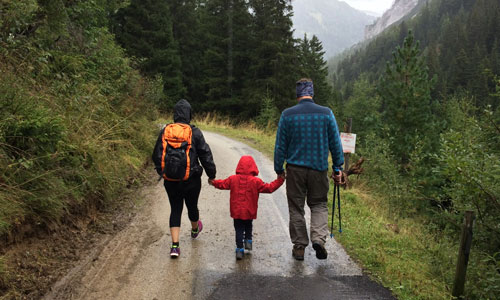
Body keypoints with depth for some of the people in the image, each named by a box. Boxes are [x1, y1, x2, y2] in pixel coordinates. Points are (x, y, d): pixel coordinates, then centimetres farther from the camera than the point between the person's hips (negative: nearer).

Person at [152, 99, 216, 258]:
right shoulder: (195, 132, -9)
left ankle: (175, 245, 0)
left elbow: (157, 155, 7)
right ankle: (195, 229, 48)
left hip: (170, 180, 2)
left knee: (175, 209, 9)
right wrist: (211, 175, 5)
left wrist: (161, 172, 22)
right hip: (191, 180, -2)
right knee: (192, 206, 20)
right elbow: (206, 155, -6)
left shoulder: (164, 131, -1)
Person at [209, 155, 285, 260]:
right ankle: (248, 240, 18)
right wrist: (279, 181, 4)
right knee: (248, 226, 26)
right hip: (250, 212, -1)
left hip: (236, 211, 1)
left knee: (239, 229, 6)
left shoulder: (233, 179, -3)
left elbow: (222, 184, 10)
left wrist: (213, 182, 29)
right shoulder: (256, 181, -9)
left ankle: (239, 249, 1)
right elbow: (268, 188, -5)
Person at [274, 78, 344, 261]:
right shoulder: (326, 113, -2)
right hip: (319, 168, 1)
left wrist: (279, 170, 9)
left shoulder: (287, 115, -4)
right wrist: (338, 168, 10)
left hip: (295, 169, 0)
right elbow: (336, 143, 1)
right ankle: (319, 238, -5)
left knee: (296, 208, 11)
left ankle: (299, 247, 17)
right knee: (319, 204, 16)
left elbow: (280, 146, 0)